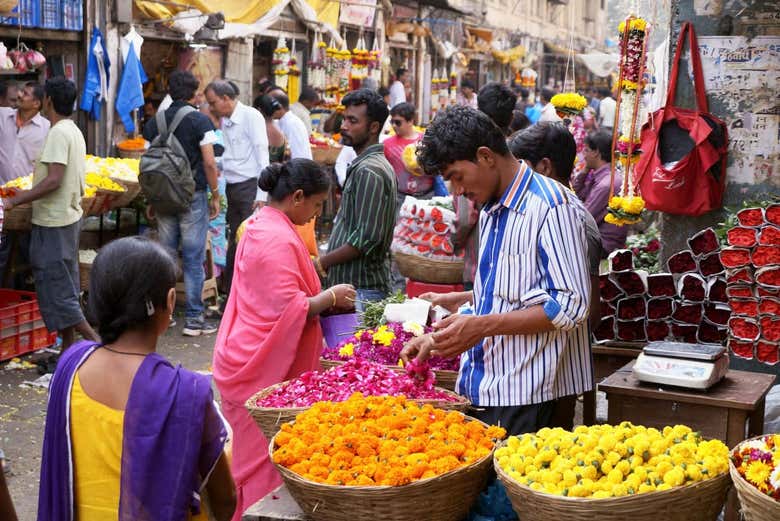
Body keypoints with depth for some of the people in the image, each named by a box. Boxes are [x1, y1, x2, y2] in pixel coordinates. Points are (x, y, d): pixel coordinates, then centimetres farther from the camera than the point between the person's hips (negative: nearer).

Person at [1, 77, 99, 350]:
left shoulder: (58, 133, -17)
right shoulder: (74, 131, 12)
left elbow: (54, 180, -25)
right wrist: (25, 194, 22)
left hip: (53, 223, -10)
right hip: (69, 217, 10)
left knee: (54, 289, -4)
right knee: (65, 288, 13)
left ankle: (97, 341, -6)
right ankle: (68, 350, 18)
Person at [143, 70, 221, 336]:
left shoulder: (155, 122, 5)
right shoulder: (200, 121, -8)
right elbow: (209, 163, -10)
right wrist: (215, 196, 1)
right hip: (193, 196, -4)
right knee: (193, 259, 0)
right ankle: (193, 318, 3)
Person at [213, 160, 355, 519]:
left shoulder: (260, 225, 13)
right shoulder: (279, 240, -20)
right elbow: (290, 311, -24)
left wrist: (322, 296, 12)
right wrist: (331, 297, -9)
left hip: (251, 364, 10)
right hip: (264, 371, -10)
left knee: (256, 460, 17)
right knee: (266, 464, -1)